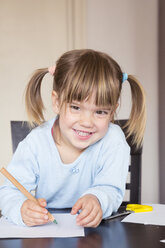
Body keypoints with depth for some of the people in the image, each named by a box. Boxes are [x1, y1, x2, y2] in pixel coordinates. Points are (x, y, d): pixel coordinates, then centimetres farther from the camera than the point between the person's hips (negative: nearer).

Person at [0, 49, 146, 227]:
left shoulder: (113, 141, -13)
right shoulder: (36, 144, -12)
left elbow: (111, 190, -17)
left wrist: (96, 200, -41)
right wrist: (22, 209, -36)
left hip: (95, 232, 0)